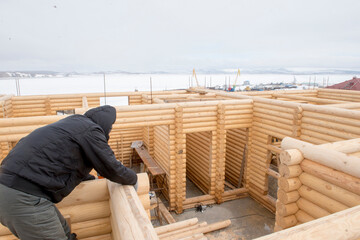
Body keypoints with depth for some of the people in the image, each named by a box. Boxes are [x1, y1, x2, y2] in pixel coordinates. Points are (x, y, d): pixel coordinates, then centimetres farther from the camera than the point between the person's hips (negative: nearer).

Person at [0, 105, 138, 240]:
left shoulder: (74, 122, 19)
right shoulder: (91, 130, -9)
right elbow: (112, 168, -3)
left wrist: (91, 178, 43)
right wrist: (133, 179, 15)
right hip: (25, 197, -10)